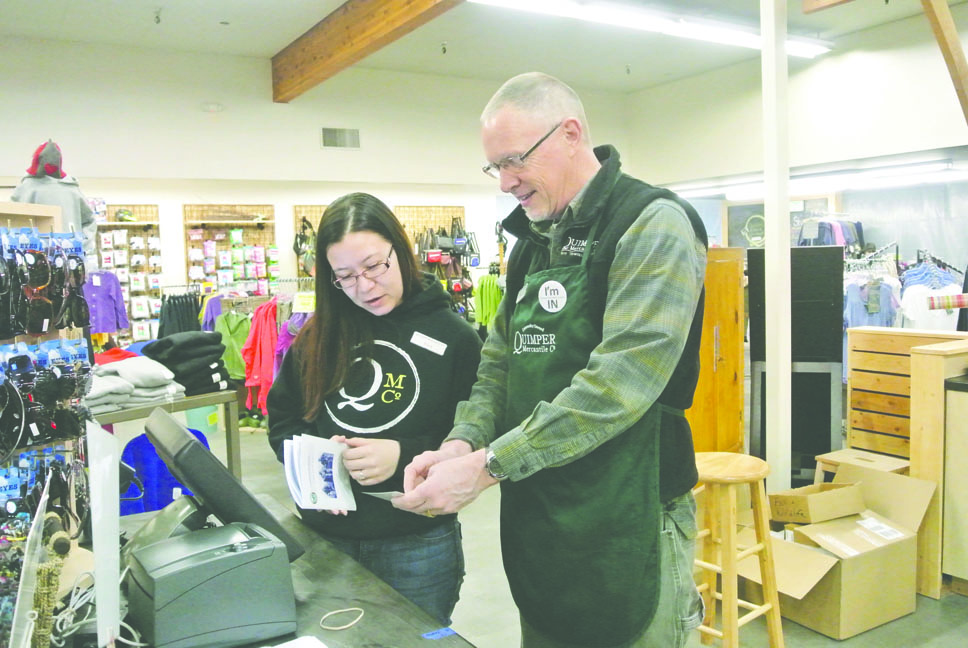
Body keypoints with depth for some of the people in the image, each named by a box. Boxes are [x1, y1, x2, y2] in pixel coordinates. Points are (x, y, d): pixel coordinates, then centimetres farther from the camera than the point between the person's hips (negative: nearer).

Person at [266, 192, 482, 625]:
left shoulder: (453, 337, -7)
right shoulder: (318, 336, 4)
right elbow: (282, 421, 11)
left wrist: (404, 455, -22)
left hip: (418, 545, -3)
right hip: (325, 537, 4)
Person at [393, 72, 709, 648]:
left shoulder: (653, 224, -13)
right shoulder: (534, 242, 12)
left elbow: (620, 380, -24)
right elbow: (500, 362, 12)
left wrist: (488, 465, -23)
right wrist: (463, 442, -7)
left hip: (626, 526, -7)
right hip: (537, 524, 7)